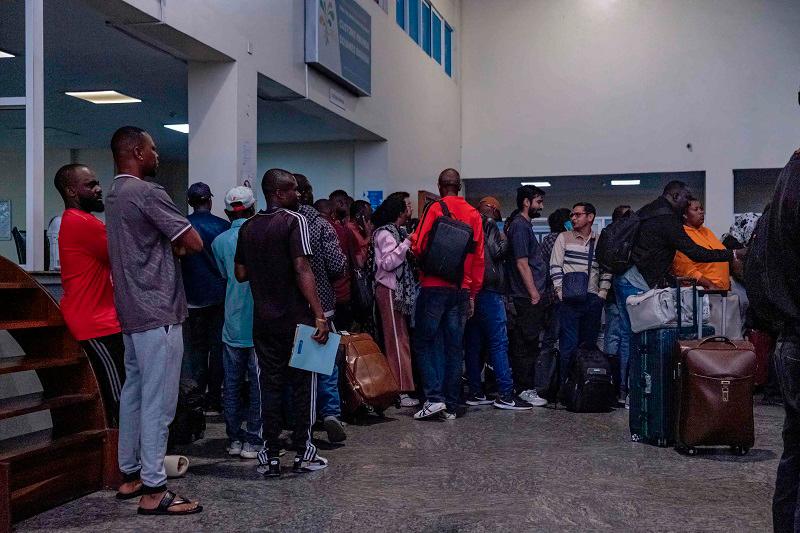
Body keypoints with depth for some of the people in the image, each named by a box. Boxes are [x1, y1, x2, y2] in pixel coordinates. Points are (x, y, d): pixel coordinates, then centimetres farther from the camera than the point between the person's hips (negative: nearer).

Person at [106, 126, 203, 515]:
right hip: (157, 312, -10)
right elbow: (193, 243, -16)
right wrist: (177, 244, 4)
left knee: (134, 392, 14)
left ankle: (130, 473, 23)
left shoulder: (115, 195, 16)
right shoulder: (147, 193, -15)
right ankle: (153, 489, -3)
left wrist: (169, 245, 1)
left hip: (132, 312, 10)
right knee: (158, 400, -6)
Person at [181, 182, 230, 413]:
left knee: (195, 349, 7)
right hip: (220, 296, 0)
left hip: (193, 298, 0)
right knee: (218, 347, 6)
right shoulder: (224, 226, -4)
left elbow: (176, 258, 1)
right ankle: (215, 398, 9)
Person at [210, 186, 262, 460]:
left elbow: (224, 276, 13)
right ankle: (253, 440, 4)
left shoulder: (220, 241, 4)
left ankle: (234, 438, 14)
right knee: (258, 382, 3)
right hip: (258, 323, -3)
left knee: (232, 382, 10)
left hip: (232, 323, 3)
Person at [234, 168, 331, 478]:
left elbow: (240, 274, 9)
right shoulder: (294, 220, -10)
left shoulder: (248, 228, 8)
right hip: (297, 318, -5)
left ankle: (271, 456, 11)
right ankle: (302, 453, 11)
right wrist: (319, 315, -19)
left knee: (270, 385, 9)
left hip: (263, 320, 5)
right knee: (302, 385, 6)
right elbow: (302, 271, -18)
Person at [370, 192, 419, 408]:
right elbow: (388, 263, -19)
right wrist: (406, 244, -19)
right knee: (397, 341, -7)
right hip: (389, 290, -9)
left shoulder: (400, 231, 18)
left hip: (401, 290, 9)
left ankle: (399, 387, 12)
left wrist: (410, 245, 6)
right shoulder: (385, 233, -10)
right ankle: (400, 391, -5)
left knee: (399, 339, 8)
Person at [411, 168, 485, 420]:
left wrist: (411, 241, 12)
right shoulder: (473, 214, 8)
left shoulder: (434, 209, -6)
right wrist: (473, 293, 16)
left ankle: (434, 397, -7)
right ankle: (451, 406, 11)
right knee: (454, 347, 8)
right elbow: (478, 256, 9)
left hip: (434, 287, -4)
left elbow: (419, 247, -11)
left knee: (425, 342, 4)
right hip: (462, 289, 4)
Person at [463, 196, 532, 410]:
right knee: (499, 342, -7)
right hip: (488, 290, -8)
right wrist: (504, 240, 5)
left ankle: (475, 392, 10)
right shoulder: (489, 224, -4)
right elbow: (496, 252, -12)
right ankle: (505, 394, -9)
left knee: (473, 343, 8)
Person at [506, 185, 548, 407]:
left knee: (522, 343, 12)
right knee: (528, 343, -7)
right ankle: (526, 389, -4)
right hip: (528, 296, -10)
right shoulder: (520, 226, -11)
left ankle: (522, 385, 17)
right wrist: (534, 293, -17)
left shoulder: (524, 225, 19)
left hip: (528, 296, 10)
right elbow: (522, 263, -17)